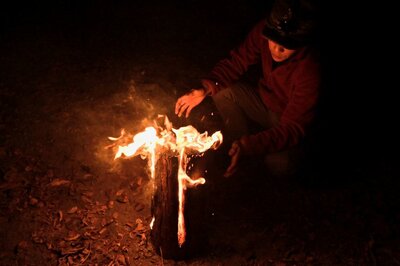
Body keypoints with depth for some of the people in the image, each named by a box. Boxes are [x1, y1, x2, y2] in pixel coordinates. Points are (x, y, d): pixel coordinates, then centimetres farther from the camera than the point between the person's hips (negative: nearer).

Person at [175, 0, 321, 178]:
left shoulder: (309, 72, -35)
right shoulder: (263, 31, -22)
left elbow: (293, 128, -33)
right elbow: (236, 63, -10)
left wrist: (249, 146, -46)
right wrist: (206, 89, -27)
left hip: (288, 121, -5)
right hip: (263, 101, 5)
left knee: (278, 162, -33)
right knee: (222, 93, -21)